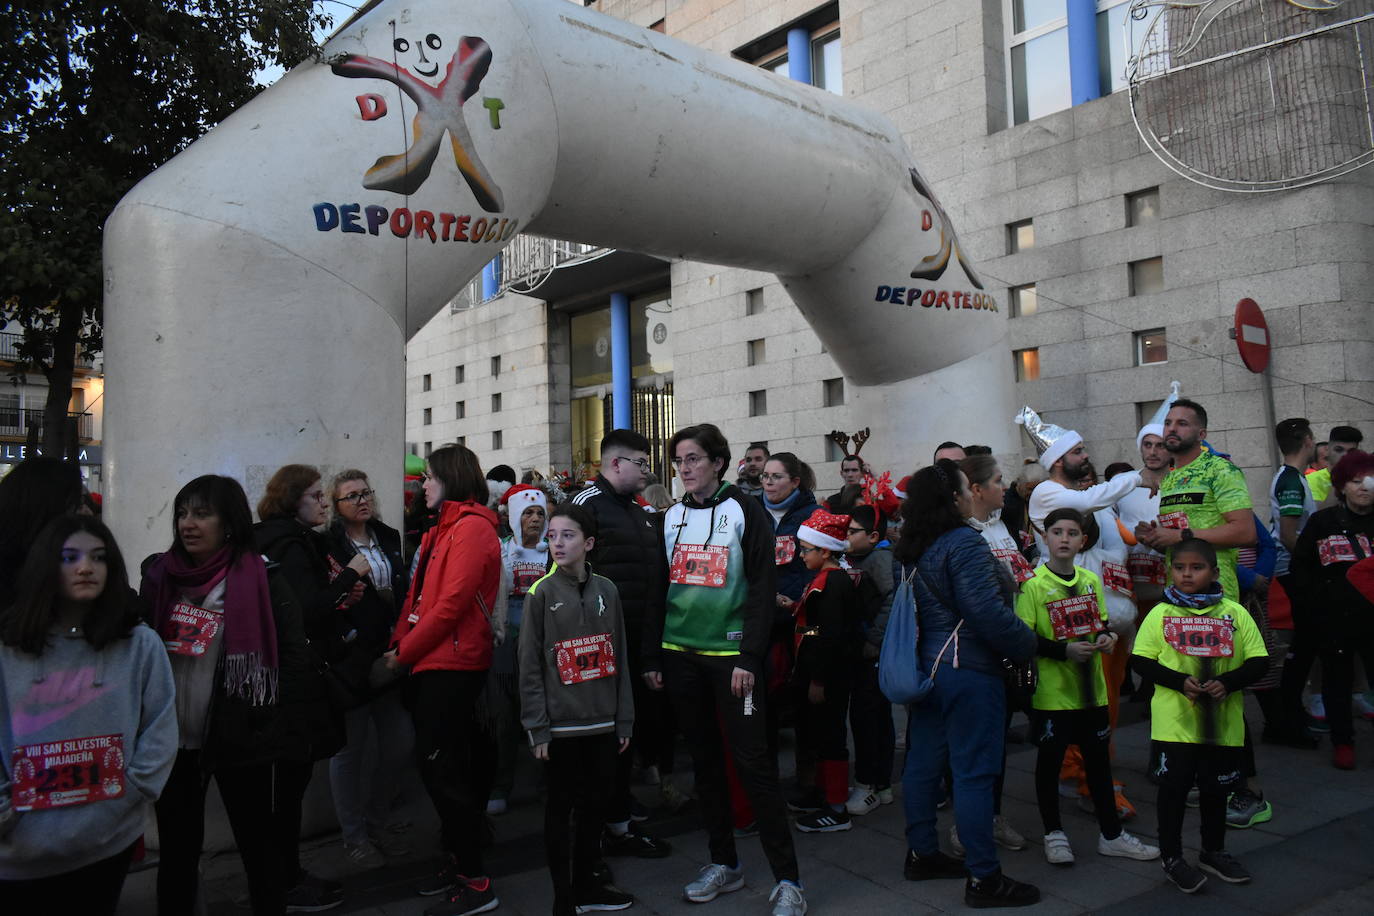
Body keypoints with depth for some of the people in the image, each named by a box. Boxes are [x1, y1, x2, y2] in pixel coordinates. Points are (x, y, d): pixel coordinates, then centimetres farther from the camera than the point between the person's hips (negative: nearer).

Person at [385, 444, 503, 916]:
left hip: (453, 664, -9)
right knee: (441, 762, 13)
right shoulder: (442, 530, 17)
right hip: (429, 662, 9)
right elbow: (418, 596, 15)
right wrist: (399, 643, 3)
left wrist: (405, 652, -11)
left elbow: (451, 603, -19)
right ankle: (458, 862, 25)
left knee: (441, 766, -7)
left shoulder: (472, 528, -12)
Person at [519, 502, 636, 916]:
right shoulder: (541, 593, -6)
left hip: (603, 723, 4)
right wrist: (537, 729, -9)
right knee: (561, 808, 7)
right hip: (561, 726, -3)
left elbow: (619, 659, 7)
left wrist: (624, 721, 6)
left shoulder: (606, 590, 3)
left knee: (596, 803, 14)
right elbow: (530, 667, -6)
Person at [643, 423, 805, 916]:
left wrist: (749, 659, -16)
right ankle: (724, 863, 24)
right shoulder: (672, 518, 10)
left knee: (753, 763, -5)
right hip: (681, 655, 5)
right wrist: (652, 658, 7)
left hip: (732, 655, -5)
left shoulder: (745, 511, -5)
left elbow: (763, 588, -10)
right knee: (704, 760, 12)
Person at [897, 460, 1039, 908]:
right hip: (968, 671, -9)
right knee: (974, 771, -2)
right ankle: (983, 878, 5)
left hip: (925, 667, 9)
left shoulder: (913, 549, 10)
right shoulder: (964, 544, -18)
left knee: (923, 762, 14)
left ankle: (922, 854, 27)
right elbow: (989, 614, -23)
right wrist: (1029, 645, -9)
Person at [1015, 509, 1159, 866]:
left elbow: (1101, 624, 18)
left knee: (1099, 760, 15)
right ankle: (1054, 833, 22)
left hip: (1091, 688, 6)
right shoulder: (1034, 585, -11)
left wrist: (1107, 638, -3)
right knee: (1049, 762, 6)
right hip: (1051, 692, -5)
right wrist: (1065, 651, -22)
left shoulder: (1091, 580, 7)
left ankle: (1111, 834, 29)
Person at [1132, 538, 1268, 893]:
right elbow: (1143, 660, -4)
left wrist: (1228, 683, -17)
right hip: (1174, 721, -2)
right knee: (1173, 787, 5)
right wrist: (1181, 682, -18)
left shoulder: (1235, 613, 0)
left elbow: (1258, 661, 0)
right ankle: (1172, 857, 20)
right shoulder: (1161, 613, -3)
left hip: (1222, 722, 2)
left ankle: (1213, 852, 37)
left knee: (1216, 788, 17)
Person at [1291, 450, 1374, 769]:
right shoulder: (1323, 521, 2)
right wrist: (1320, 596, -4)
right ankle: (1342, 741, 22)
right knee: (1338, 680, 10)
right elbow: (1300, 564, 5)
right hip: (1334, 619, 0)